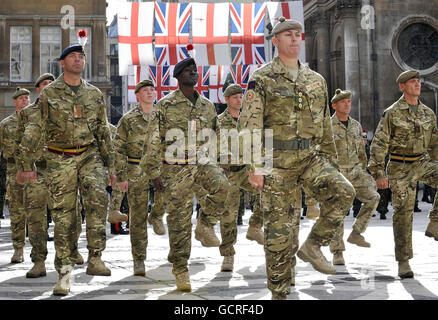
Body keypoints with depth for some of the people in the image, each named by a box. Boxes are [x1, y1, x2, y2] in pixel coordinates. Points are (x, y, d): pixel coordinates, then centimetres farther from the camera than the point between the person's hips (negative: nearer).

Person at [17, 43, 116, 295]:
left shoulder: (94, 94, 10)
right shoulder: (49, 94, 2)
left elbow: (104, 131, 15)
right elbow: (34, 130, 1)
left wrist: (110, 165, 14)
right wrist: (28, 165, -4)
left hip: (89, 155, 1)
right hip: (59, 160, -1)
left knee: (97, 197, -25)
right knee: (63, 216, 0)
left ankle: (95, 258, -18)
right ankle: (65, 274, 7)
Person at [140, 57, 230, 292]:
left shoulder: (208, 106, 11)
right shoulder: (166, 105, -2)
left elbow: (214, 139, 20)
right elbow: (154, 140, -2)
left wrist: (216, 165, 17)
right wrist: (153, 172, -7)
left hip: (203, 164, 3)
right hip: (175, 169, -3)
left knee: (222, 186, -30)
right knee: (179, 221, -1)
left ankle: (205, 226, -6)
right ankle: (180, 270, 12)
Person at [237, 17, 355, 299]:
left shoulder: (316, 80, 13)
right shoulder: (262, 79, -3)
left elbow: (325, 125, 19)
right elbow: (250, 125, -10)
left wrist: (331, 162, 18)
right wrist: (255, 166, -18)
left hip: (310, 157, 4)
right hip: (276, 161, -4)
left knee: (344, 192, -21)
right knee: (278, 229, -1)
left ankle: (313, 245, -2)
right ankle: (279, 292, 12)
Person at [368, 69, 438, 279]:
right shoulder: (392, 113, -8)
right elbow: (379, 144, -10)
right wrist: (379, 174, -17)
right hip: (400, 168, -4)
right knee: (403, 214, -4)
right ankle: (403, 262, 5)